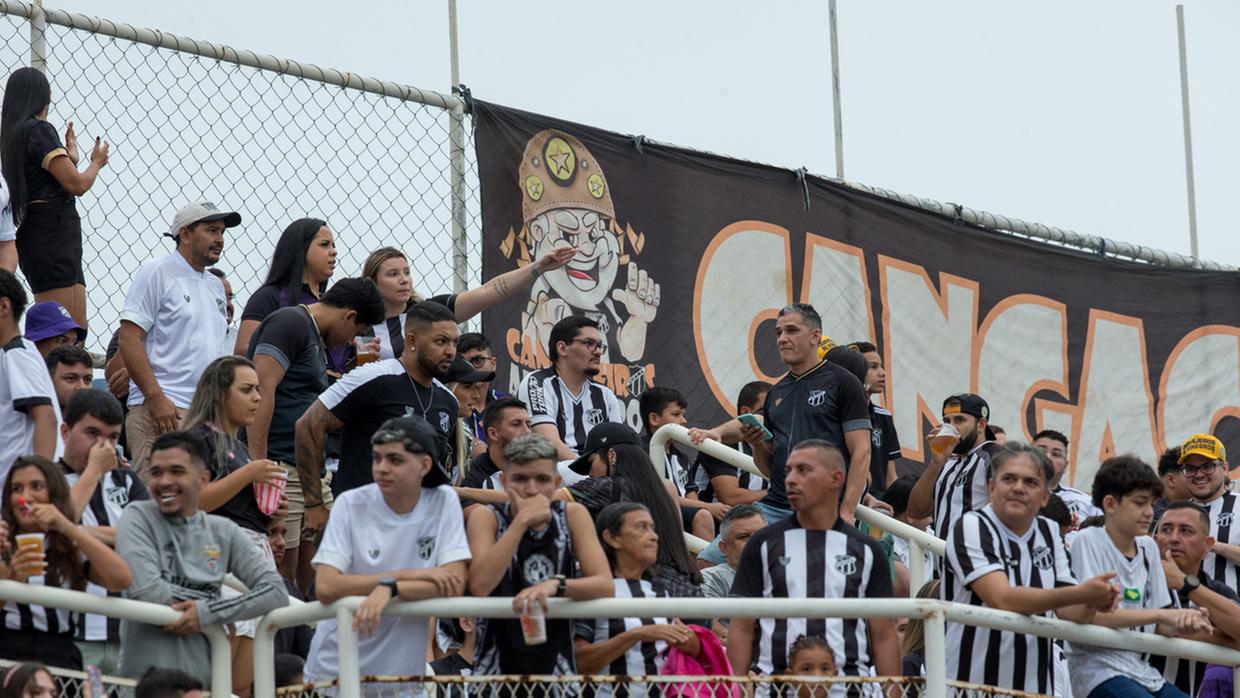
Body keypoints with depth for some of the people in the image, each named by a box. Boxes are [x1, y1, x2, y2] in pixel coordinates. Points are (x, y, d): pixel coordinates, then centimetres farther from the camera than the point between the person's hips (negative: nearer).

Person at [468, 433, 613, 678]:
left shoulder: (573, 515, 3)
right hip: (497, 666, -2)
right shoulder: (486, 517, -2)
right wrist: (522, 521, -17)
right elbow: (480, 586, -18)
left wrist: (555, 584, -26)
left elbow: (605, 585, -8)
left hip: (556, 667, 2)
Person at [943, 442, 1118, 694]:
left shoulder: (1049, 532, 12)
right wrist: (1081, 593, -29)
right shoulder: (971, 528, -8)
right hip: (971, 684, -6)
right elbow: (1002, 599, -23)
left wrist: (1092, 603, -17)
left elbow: (1069, 610, 7)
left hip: (1038, 684, 6)